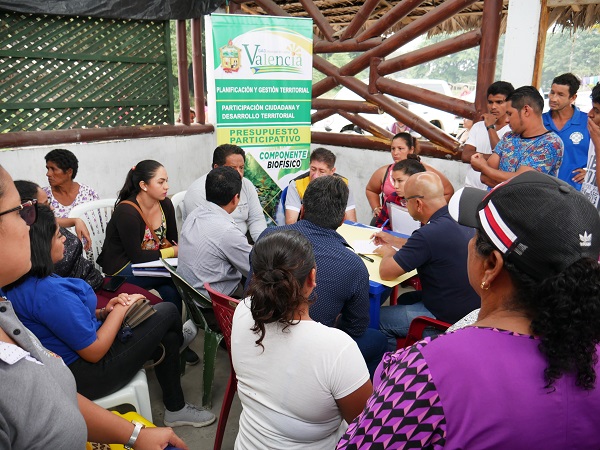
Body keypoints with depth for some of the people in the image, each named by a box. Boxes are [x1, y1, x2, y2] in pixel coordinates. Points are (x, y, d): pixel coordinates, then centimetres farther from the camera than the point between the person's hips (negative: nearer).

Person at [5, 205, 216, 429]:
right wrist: (121, 309, -13)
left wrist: (105, 311, -3)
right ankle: (180, 340, 31)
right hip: (85, 376, -10)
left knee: (168, 338, 12)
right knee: (168, 312, -3)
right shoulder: (49, 292, -32)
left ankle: (176, 408, 29)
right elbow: (94, 351, -25)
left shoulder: (19, 285, -1)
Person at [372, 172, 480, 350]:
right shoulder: (457, 221, -1)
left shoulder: (429, 234, -29)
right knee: (404, 299, 27)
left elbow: (386, 272, -22)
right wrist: (393, 240, 20)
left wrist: (388, 253, 0)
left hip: (448, 318, -9)